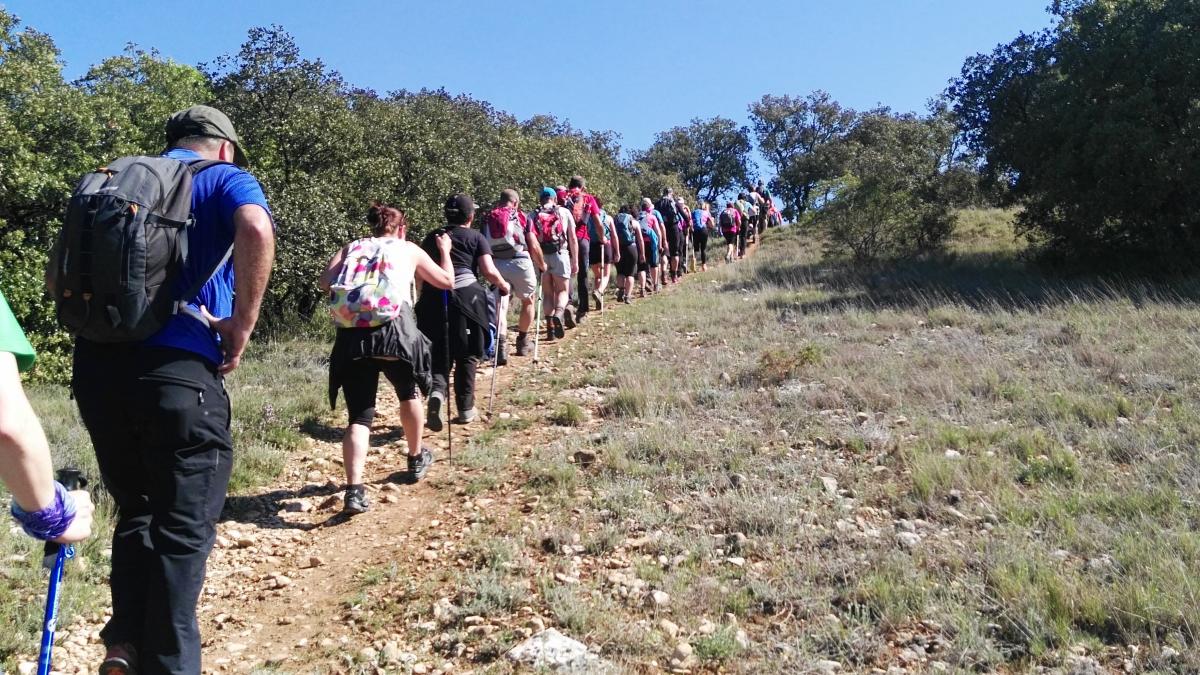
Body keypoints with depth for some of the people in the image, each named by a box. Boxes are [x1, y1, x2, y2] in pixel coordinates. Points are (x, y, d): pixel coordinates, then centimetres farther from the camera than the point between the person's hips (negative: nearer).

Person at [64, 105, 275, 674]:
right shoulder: (225, 178, 4)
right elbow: (256, 231, -20)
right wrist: (243, 324, -14)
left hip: (96, 364, 6)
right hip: (177, 370, -5)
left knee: (135, 512, 21)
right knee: (183, 529, 5)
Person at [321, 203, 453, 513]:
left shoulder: (350, 248, 21)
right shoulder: (409, 249, 18)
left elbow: (326, 282, 3)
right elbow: (447, 281, 27)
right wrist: (445, 251, 44)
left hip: (351, 334, 1)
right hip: (395, 330, -1)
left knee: (359, 416, 3)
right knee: (408, 393, 26)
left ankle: (354, 490, -13)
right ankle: (416, 459, 43)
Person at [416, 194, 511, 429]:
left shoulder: (432, 237, 16)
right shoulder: (476, 237, 7)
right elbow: (489, 272, -3)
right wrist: (503, 285, 15)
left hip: (433, 298, 3)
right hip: (466, 297, -2)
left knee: (438, 354, 12)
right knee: (466, 355, 11)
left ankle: (437, 391, -16)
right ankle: (466, 409, 16)